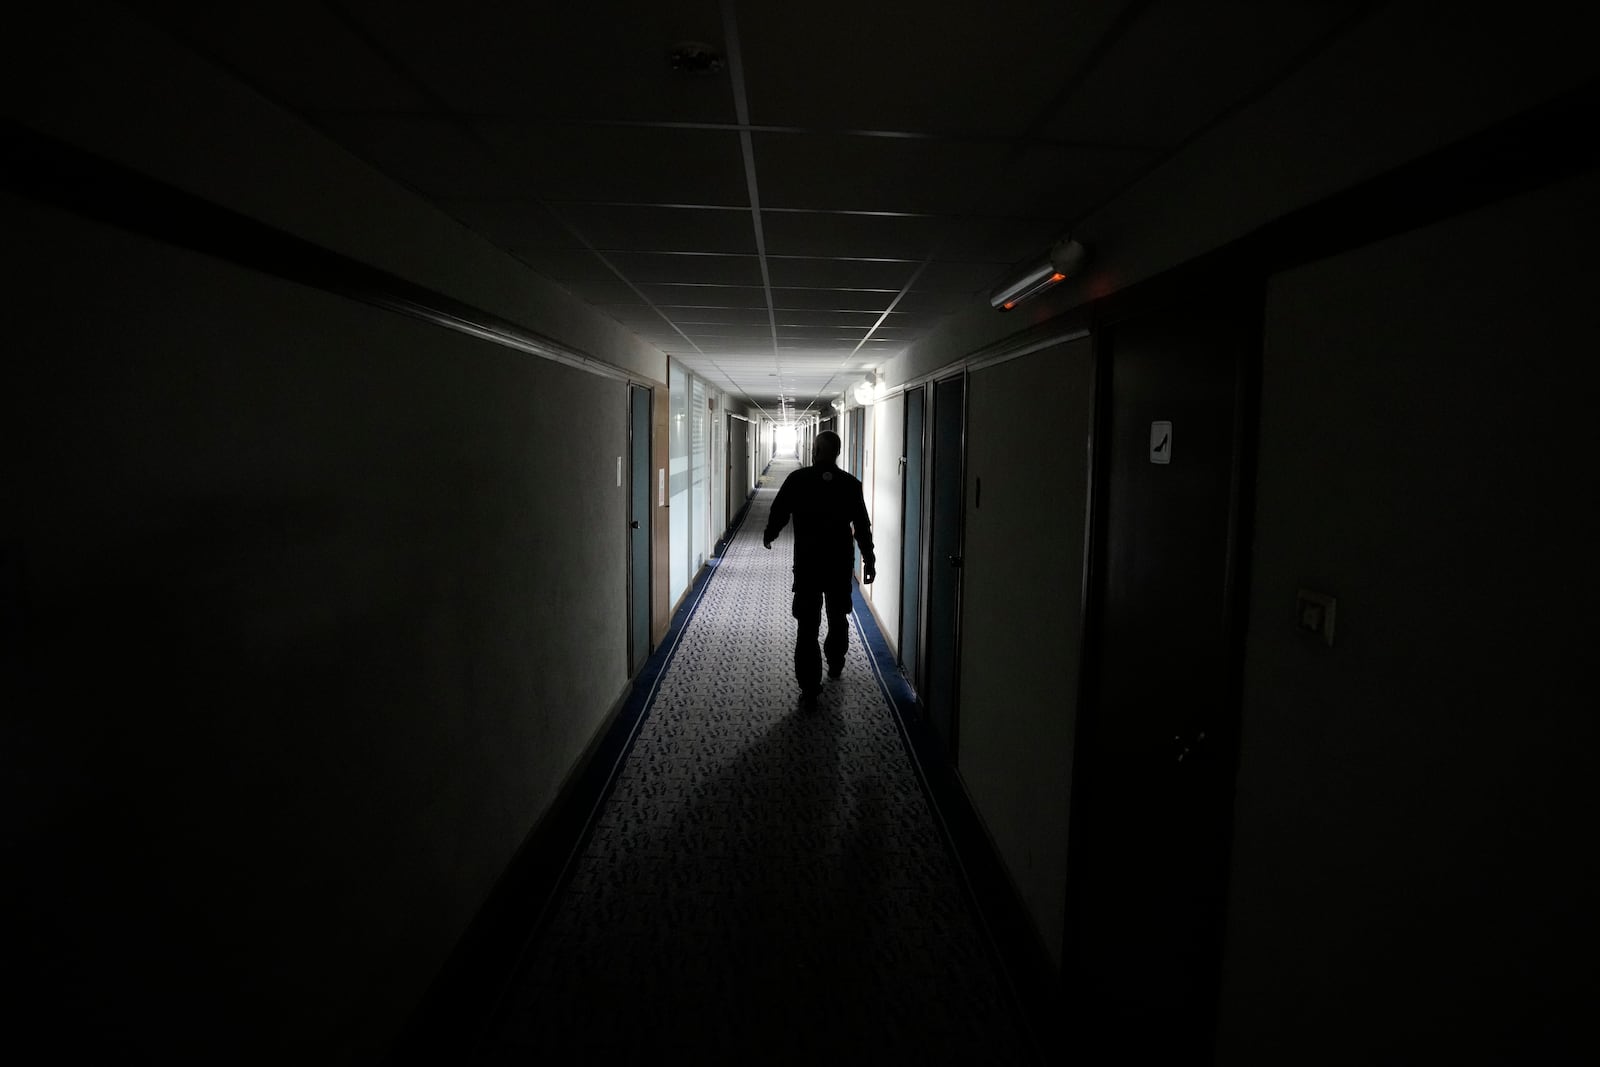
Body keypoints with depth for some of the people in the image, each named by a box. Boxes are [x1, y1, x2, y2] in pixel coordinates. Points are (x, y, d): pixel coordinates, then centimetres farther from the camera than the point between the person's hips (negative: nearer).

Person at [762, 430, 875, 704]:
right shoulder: (851, 484, -4)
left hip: (806, 564, -2)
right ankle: (835, 665, 40)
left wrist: (768, 535, 19)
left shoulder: (797, 479, -7)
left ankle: (809, 687, -3)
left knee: (807, 625, 0)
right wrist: (869, 561, 7)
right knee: (838, 618, 23)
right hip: (841, 565, 2)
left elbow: (778, 514, -1)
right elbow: (862, 528, -2)